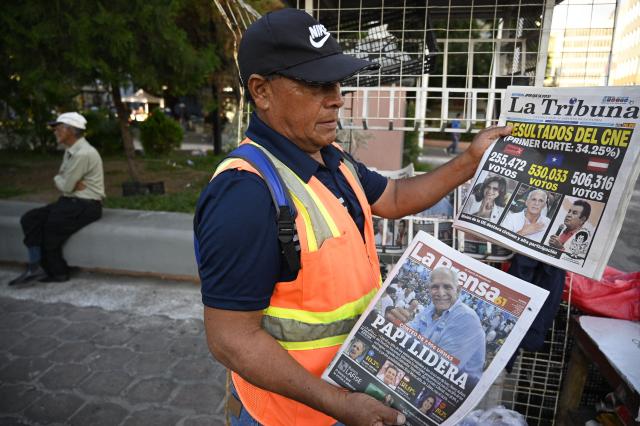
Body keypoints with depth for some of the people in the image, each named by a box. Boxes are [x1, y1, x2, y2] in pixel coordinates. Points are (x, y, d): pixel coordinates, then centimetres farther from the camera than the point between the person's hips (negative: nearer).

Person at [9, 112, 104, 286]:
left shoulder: (83, 154, -20)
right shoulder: (70, 150, 12)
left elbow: (65, 186, -17)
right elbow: (62, 181, 12)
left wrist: (58, 180, 5)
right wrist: (66, 182, -11)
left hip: (86, 205, -9)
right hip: (71, 201, 9)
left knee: (50, 228, -13)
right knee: (29, 219, -5)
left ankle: (57, 272, 8)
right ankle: (36, 267, -7)